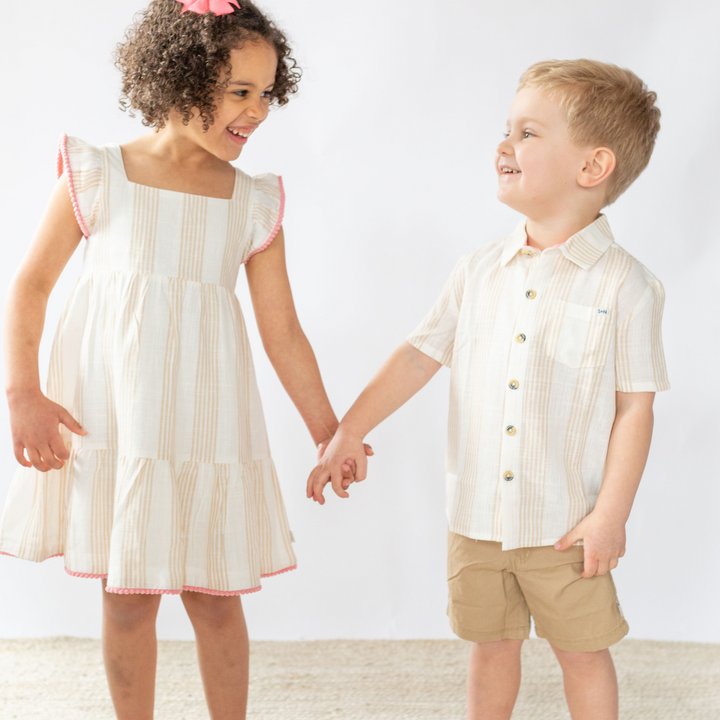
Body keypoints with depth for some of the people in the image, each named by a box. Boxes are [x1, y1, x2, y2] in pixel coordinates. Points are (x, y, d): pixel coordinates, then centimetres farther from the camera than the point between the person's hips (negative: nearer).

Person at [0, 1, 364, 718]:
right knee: (128, 598, 6)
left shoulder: (256, 204, 2)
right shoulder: (96, 177, -3)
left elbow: (283, 333, 7)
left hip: (207, 424, 2)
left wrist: (329, 436, 7)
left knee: (215, 598, 7)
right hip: (111, 418, -1)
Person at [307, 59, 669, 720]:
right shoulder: (480, 273, 2)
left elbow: (635, 408, -10)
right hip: (477, 513, 4)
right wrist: (349, 432, 6)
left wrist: (610, 516, -12)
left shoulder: (625, 286, -11)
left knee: (583, 652, 11)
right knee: (492, 643, 17)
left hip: (566, 524, -4)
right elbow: (420, 354, 8)